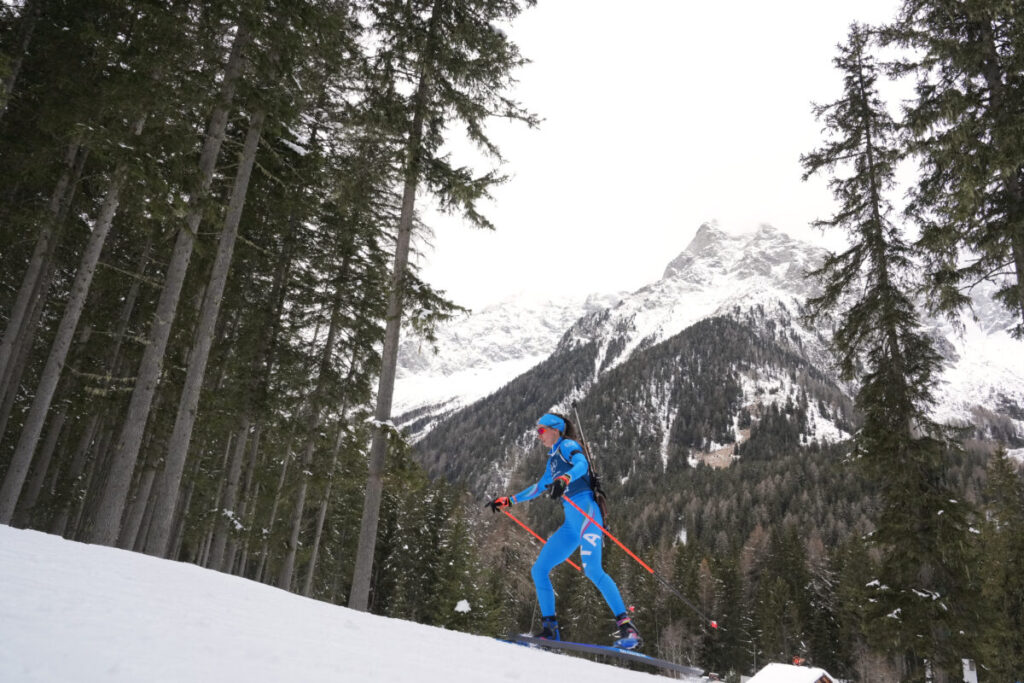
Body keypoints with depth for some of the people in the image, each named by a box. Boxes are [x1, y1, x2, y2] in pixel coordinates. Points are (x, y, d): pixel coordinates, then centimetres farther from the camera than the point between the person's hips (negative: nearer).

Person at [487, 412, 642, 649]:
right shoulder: (553, 458, 24)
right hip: (571, 523, 9)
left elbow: (581, 464, -23)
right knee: (539, 571, 5)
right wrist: (507, 501, 40)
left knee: (592, 569, -26)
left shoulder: (568, 445, -1)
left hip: (586, 512, -9)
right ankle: (550, 629, 8)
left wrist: (565, 479, -44)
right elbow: (539, 487, 37)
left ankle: (627, 627, -25)